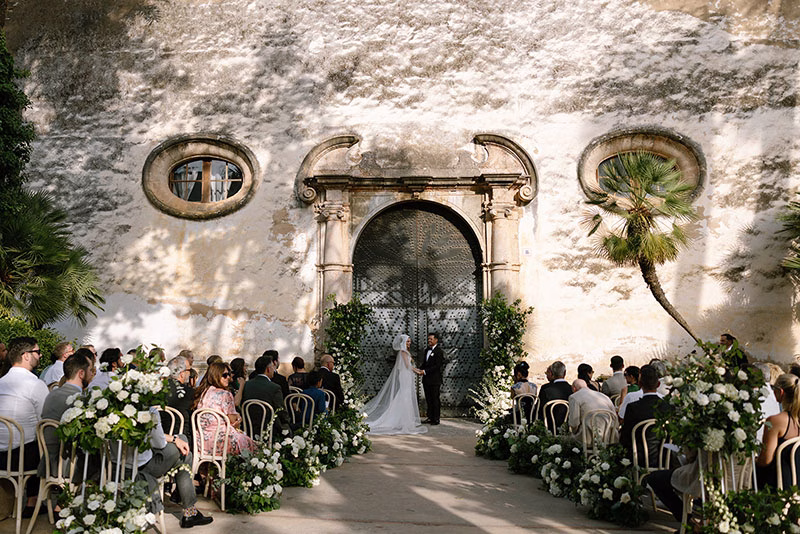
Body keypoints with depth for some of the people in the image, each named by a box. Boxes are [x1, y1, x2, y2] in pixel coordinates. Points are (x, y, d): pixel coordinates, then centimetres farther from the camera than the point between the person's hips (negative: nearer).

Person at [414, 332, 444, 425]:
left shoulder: (439, 351, -10)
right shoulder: (427, 350, 16)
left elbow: (437, 366, -16)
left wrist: (425, 371, -19)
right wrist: (419, 369, 0)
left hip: (435, 380, -8)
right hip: (426, 379, 8)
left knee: (435, 399, 0)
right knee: (428, 399, 12)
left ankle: (436, 419, 7)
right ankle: (430, 417, 19)